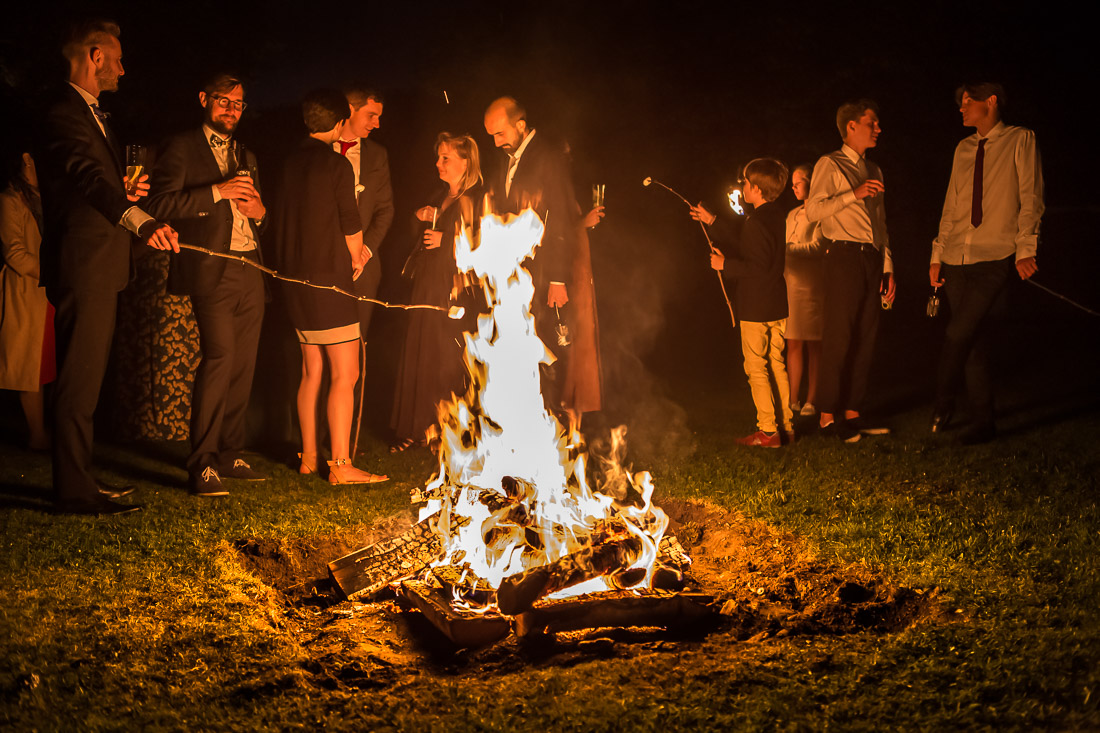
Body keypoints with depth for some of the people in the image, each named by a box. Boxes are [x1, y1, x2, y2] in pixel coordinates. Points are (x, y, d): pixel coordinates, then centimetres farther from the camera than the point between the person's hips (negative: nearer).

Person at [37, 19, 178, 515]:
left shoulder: (93, 115, 20)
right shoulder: (64, 114, -14)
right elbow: (89, 176, -33)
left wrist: (123, 191, 7)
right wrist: (139, 219, -49)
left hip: (100, 269, 11)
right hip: (82, 268, -11)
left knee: (85, 380, 16)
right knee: (78, 382, -8)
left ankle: (78, 481, 25)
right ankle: (74, 492, -3)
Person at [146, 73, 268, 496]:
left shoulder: (245, 156, 24)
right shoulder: (182, 148, 3)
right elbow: (160, 203, -9)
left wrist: (259, 210, 9)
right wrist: (217, 191, -15)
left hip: (251, 271, 7)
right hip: (212, 270, -7)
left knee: (243, 365, 5)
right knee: (219, 355, -18)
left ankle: (230, 454, 13)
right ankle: (202, 463, -16)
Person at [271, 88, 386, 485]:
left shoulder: (290, 162, 9)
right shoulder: (336, 164, -11)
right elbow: (351, 225, -8)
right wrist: (356, 258, 13)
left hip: (294, 277, 8)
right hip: (328, 278, -8)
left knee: (312, 369, 15)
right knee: (345, 374, -4)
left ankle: (309, 456, 20)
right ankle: (341, 464, -5)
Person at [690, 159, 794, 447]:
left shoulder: (755, 222, -18)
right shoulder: (777, 217, 11)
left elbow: (758, 266, -24)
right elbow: (746, 248, 21)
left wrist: (725, 265, -12)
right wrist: (712, 222, 26)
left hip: (755, 309, -9)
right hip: (778, 306, 9)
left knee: (756, 369, -3)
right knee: (777, 366, 14)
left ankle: (768, 431, -3)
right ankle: (787, 424, 17)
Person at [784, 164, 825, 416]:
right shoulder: (793, 214, 22)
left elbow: (817, 246, -14)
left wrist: (785, 248, -17)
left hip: (811, 284, -7)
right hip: (790, 283, 7)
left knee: (813, 345, -3)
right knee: (793, 344, 4)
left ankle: (811, 401, 0)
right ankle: (793, 400, 6)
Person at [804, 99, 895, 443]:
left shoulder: (874, 171, 22)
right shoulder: (830, 165, 1)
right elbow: (813, 210, -12)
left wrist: (888, 267, 17)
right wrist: (854, 194, -19)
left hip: (873, 258, 7)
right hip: (844, 256, -7)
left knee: (865, 338, 5)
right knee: (838, 338, -9)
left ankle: (852, 412, 11)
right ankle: (828, 417, -5)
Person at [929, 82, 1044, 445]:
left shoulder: (1020, 140, 3)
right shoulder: (963, 149, 17)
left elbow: (1030, 200, -2)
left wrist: (1025, 249, -11)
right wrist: (937, 256, 13)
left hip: (995, 257, -5)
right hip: (957, 260, 5)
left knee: (959, 334, -16)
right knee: (973, 341, 4)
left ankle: (942, 402, 2)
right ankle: (982, 422, 11)